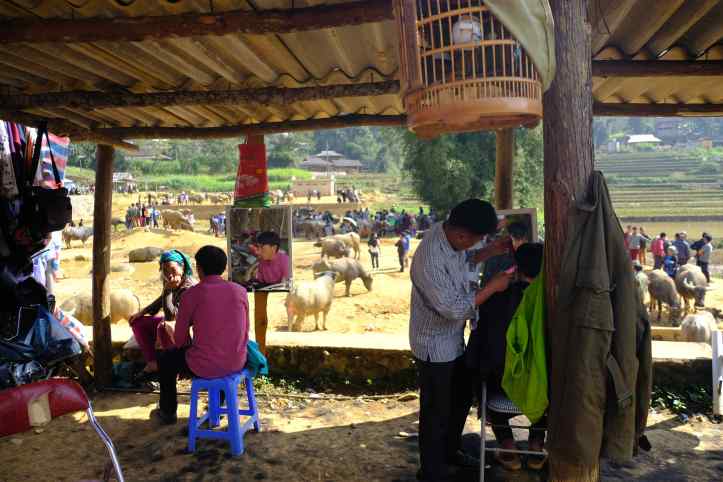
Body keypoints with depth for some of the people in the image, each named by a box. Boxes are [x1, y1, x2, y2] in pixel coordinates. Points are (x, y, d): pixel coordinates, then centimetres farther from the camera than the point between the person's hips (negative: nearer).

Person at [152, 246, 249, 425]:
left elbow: (180, 339, -2)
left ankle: (168, 412, 41)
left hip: (204, 367, -4)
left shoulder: (191, 294, -9)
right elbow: (245, 332, 8)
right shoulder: (240, 291, 0)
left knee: (166, 359, 26)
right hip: (237, 363, 4)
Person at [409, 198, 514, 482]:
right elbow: (455, 309, -30)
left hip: (452, 339, 9)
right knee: (436, 409, 9)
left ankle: (449, 451, 46)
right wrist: (492, 287, -23)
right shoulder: (430, 261, -35)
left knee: (463, 395, 25)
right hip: (435, 346, -9)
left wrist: (491, 252, 0)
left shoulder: (448, 232, -8)